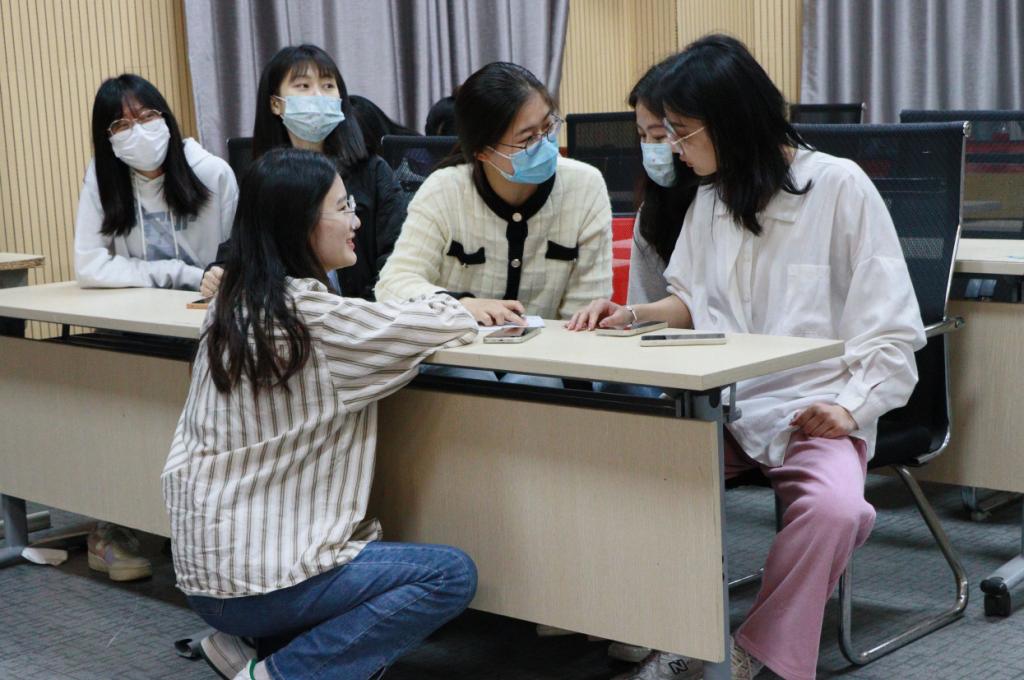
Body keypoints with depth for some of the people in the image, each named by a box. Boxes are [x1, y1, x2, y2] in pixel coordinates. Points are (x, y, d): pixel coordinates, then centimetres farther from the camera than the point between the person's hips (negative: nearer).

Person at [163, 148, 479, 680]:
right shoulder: (312, 315, -18)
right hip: (252, 582, -9)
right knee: (451, 575, -2)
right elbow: (452, 324, -11)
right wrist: (458, 311, 12)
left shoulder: (234, 306, 5)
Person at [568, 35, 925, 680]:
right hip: (723, 407, 5)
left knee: (834, 507, -36)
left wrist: (851, 407, -19)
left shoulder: (840, 186, -6)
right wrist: (632, 316, 8)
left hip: (813, 410, -5)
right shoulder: (712, 197, 12)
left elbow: (891, 330, -5)